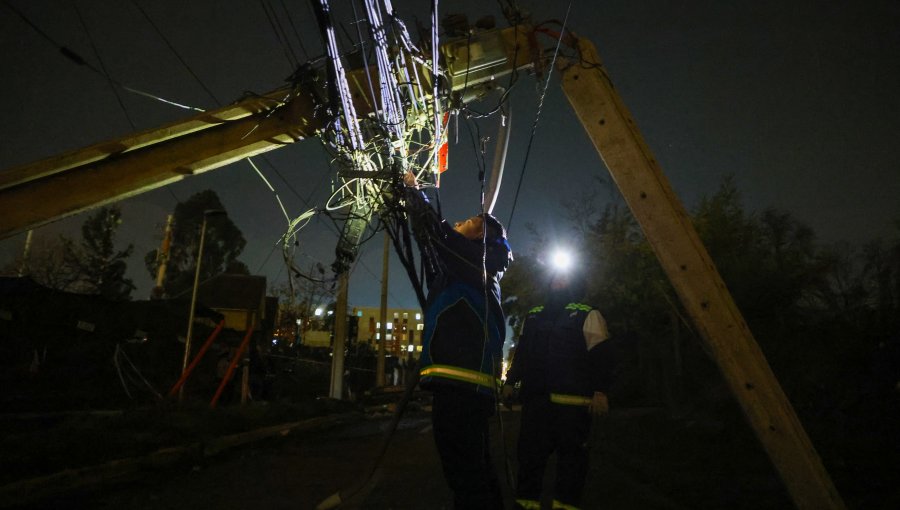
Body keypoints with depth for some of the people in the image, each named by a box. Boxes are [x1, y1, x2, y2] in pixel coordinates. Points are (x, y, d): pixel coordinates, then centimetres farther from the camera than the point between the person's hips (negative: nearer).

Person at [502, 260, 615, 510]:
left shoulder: (587, 315, 4)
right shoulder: (532, 316, 21)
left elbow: (601, 357, -4)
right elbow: (521, 353, 25)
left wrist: (600, 391, -13)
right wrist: (510, 381, 19)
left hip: (571, 399, -4)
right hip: (534, 398, 5)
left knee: (570, 454, 0)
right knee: (530, 453, 5)